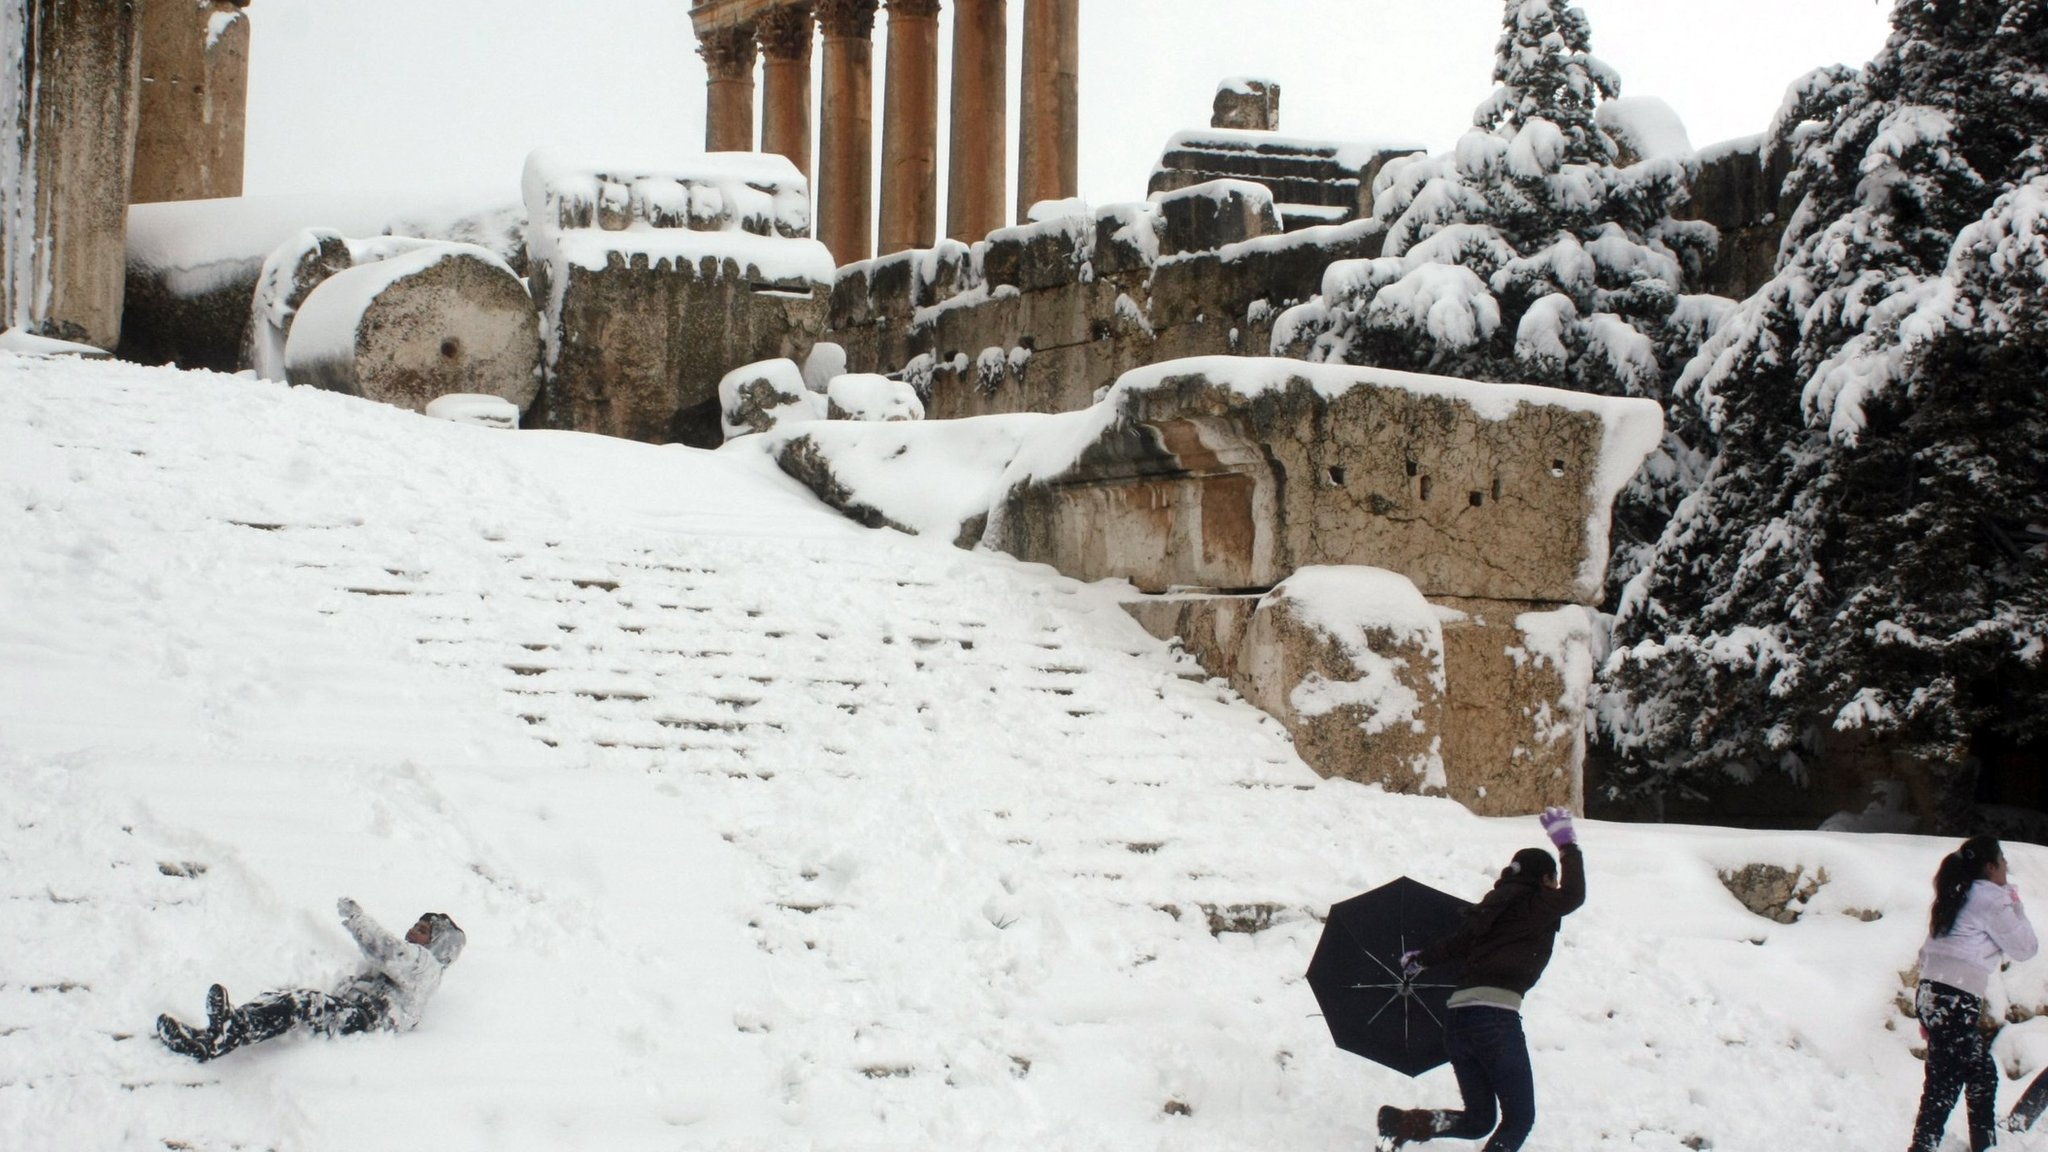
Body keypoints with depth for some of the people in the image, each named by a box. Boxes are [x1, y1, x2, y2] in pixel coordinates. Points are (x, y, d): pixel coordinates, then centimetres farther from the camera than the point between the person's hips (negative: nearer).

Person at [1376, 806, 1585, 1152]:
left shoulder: (1496, 906, 21)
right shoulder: (1534, 906, 0)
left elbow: (1457, 943, 29)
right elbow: (1572, 895, -18)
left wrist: (1420, 959, 47)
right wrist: (1568, 844, -8)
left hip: (1457, 1019, 8)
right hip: (1495, 1017, -8)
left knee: (1479, 1120, 15)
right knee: (1519, 1119, 1)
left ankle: (1401, 1123, -5)